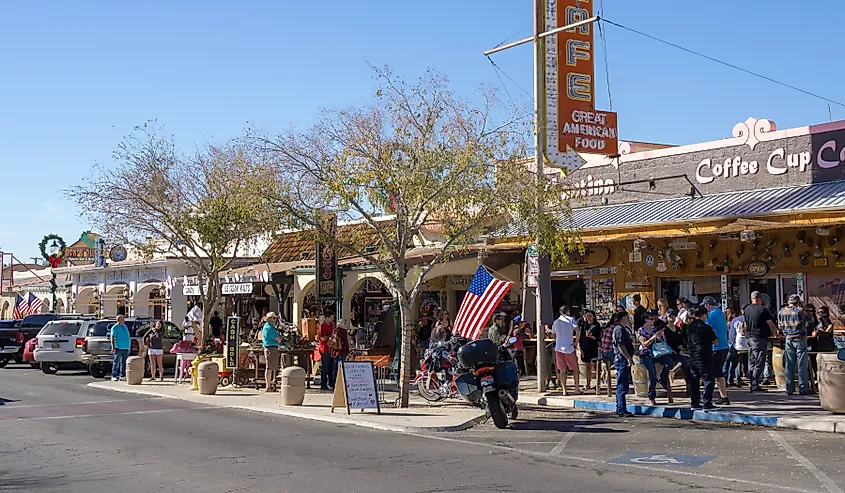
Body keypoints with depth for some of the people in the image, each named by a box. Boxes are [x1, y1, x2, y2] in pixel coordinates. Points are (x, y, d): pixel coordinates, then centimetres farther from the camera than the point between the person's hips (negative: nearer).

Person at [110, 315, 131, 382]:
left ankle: (122, 376, 11)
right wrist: (113, 347, -17)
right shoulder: (115, 327, -3)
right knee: (116, 362, -5)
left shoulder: (124, 326, 19)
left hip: (126, 348, 7)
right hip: (119, 348, -7)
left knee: (123, 362, 7)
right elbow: (112, 338, -8)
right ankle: (114, 376, -3)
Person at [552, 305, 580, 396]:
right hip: (569, 348, -3)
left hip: (559, 348, 3)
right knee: (575, 369, 9)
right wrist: (576, 342, -8)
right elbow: (577, 331, -17)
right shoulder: (571, 320, -3)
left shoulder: (556, 322, 10)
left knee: (562, 370, 7)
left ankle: (564, 390, 2)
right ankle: (577, 389, 7)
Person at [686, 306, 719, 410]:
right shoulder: (706, 327, -12)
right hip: (704, 357, -6)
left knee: (694, 381, 10)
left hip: (692, 357, 7)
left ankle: (694, 403, 12)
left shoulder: (689, 327, 7)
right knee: (708, 380, -1)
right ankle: (707, 403, -5)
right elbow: (716, 342, -7)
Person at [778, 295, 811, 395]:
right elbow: (810, 320, 1)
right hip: (800, 340, -4)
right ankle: (803, 389, 0)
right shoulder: (799, 311, -11)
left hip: (788, 340, 4)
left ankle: (789, 389, 7)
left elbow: (779, 326, 12)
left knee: (789, 365, 8)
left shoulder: (781, 312, 4)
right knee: (802, 365, 0)